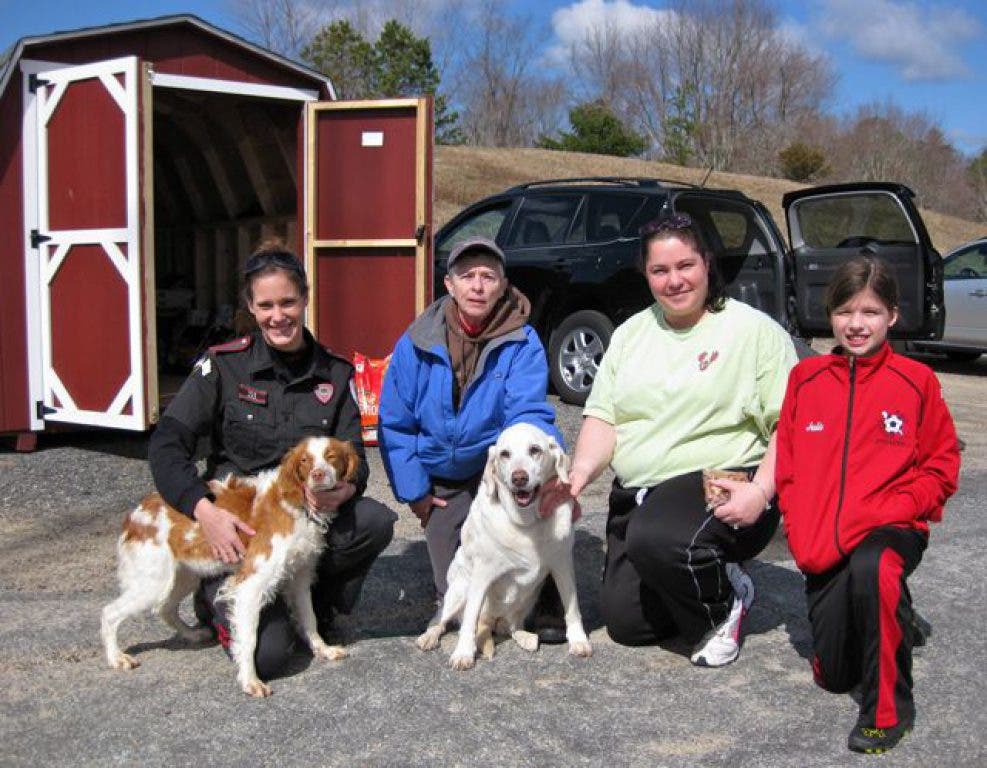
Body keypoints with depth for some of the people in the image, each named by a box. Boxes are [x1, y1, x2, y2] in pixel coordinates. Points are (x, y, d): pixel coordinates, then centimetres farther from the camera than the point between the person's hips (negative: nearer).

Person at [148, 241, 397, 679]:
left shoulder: (335, 374, 1)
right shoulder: (223, 366, -7)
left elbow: (354, 459, -1)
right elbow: (166, 445, -11)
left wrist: (342, 490, -26)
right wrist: (205, 510, -27)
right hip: (234, 523, -3)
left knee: (375, 521, -28)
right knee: (267, 654, -22)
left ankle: (315, 604, -1)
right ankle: (219, 602, 13)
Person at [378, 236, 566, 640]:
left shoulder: (522, 342, -12)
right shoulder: (417, 343, -8)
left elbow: (527, 412, -23)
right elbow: (394, 422, -3)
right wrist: (413, 490, -5)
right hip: (445, 482, 1)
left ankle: (549, 602, -17)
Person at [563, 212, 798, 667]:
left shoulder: (755, 330, -3)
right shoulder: (630, 333, 14)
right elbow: (602, 417, 9)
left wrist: (761, 491, -22)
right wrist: (583, 469, -11)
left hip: (720, 484, -6)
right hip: (636, 494, 6)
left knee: (654, 538, -36)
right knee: (626, 623, -3)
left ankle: (721, 606, -4)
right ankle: (703, 584, 25)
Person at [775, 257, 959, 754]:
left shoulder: (916, 381, -3)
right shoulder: (806, 378, 5)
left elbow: (941, 466, 0)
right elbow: (786, 465, 8)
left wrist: (893, 510, -15)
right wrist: (803, 534, -3)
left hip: (890, 530, -4)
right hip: (823, 545, 4)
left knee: (870, 570, -41)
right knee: (832, 675, 9)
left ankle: (888, 708, -22)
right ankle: (898, 624, 42)